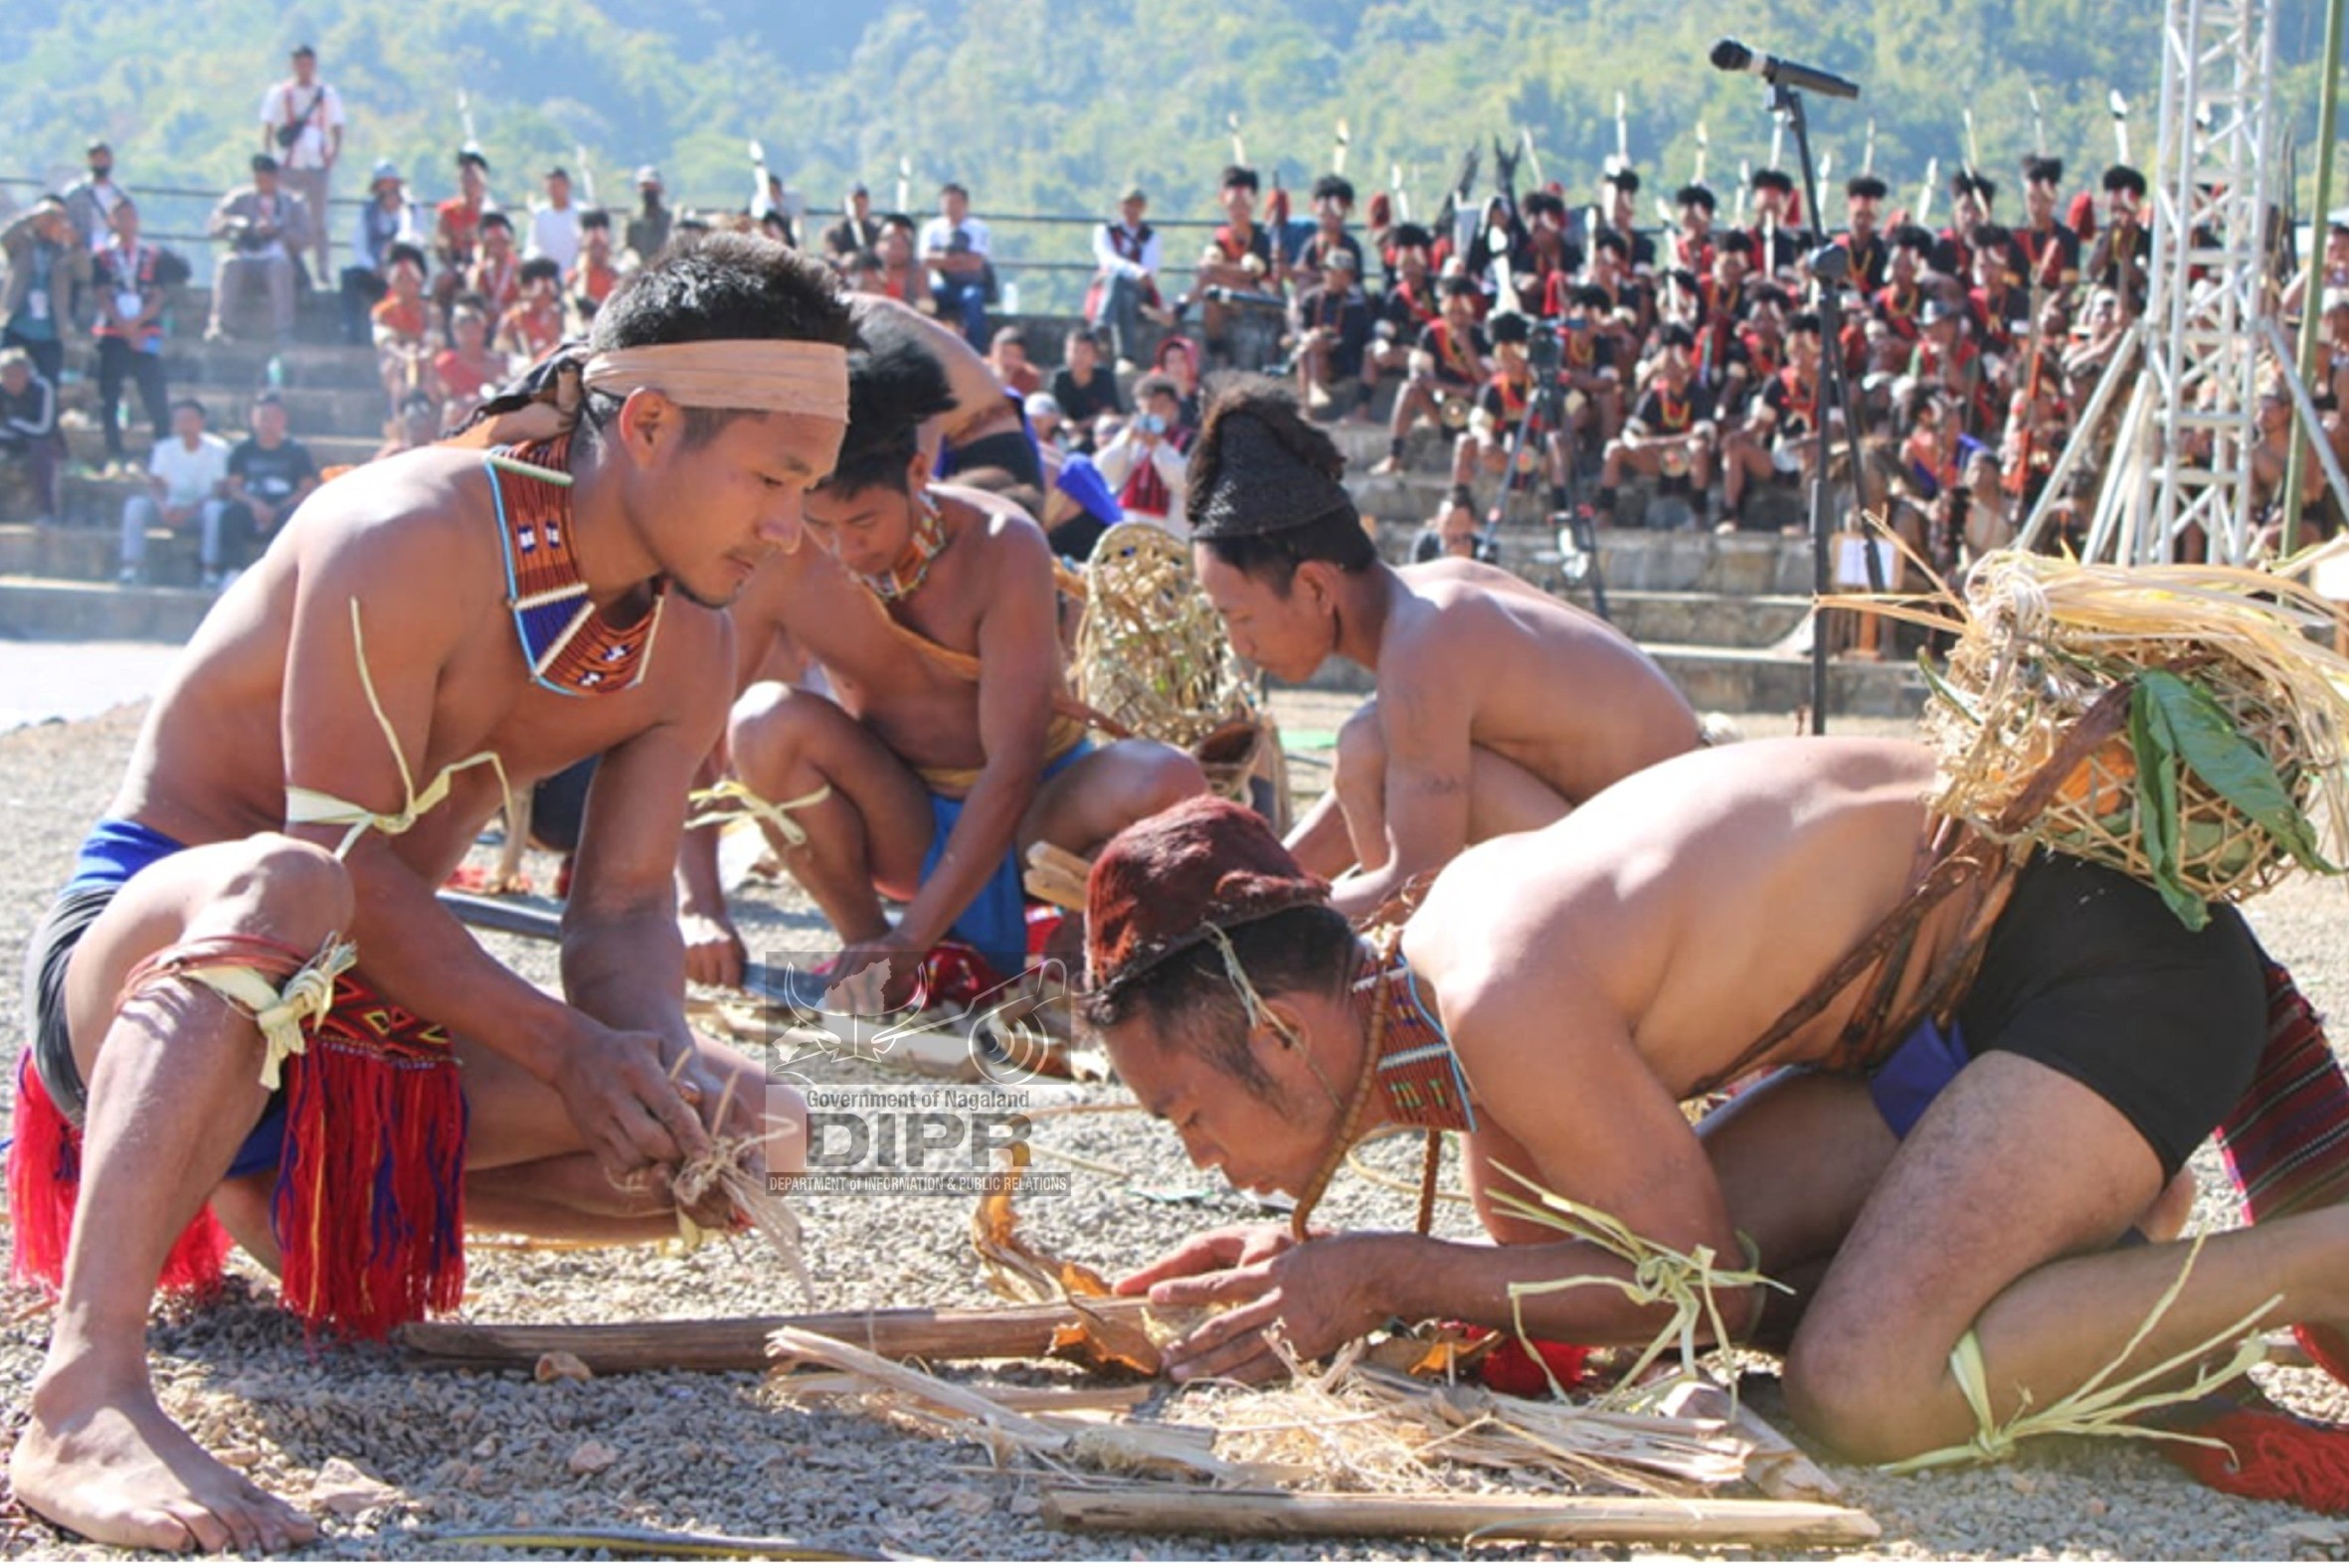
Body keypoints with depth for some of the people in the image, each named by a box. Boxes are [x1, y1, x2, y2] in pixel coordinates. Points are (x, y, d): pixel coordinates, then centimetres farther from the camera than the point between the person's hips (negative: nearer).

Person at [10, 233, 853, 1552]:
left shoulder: (692, 645, 2)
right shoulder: (416, 539, -22)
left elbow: (626, 904, -1)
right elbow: (341, 854, -24)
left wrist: (667, 1060, -22)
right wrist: (566, 1047, -30)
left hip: (374, 1006, 8)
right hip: (150, 942, -8)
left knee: (747, 1138, -5)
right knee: (278, 887, -43)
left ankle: (264, 1187, 10)